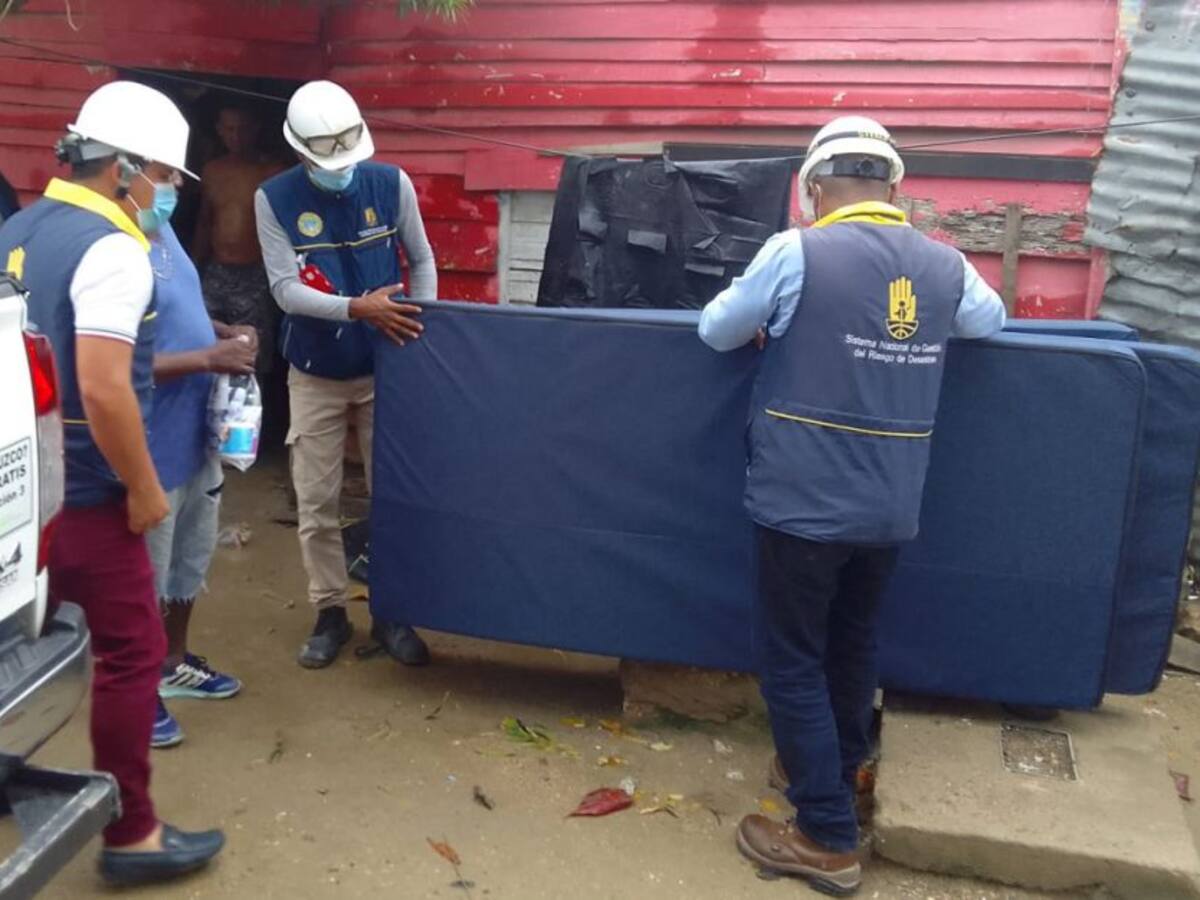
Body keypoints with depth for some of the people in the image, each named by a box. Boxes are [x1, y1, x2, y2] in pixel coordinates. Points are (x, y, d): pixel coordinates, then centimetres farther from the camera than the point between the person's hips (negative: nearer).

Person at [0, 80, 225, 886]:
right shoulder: (111, 250, -19)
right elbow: (103, 390, -26)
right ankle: (132, 835, 11)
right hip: (83, 495, -9)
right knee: (132, 652, 2)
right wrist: (144, 490, -16)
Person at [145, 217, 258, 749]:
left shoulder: (163, 228, 5)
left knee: (192, 558, 23)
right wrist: (210, 358, -25)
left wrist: (225, 332, 0)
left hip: (196, 437, 9)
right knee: (145, 575, 8)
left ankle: (174, 664, 44)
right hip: (152, 449, -9)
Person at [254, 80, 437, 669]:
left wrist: (422, 329, -6)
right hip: (315, 376, 0)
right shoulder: (274, 200, -9)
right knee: (315, 504, 5)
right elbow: (286, 289, -15)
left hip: (385, 369, 1)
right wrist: (357, 309, -29)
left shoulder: (391, 183, -7)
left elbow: (421, 260, 4)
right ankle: (330, 612, 23)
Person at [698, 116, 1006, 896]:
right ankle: (835, 771, 43)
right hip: (892, 508, 6)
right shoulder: (946, 266, 2)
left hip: (805, 503, -5)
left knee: (793, 660, 7)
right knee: (853, 644, 23)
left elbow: (716, 332, 1)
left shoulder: (796, 253, -12)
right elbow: (993, 319, 24)